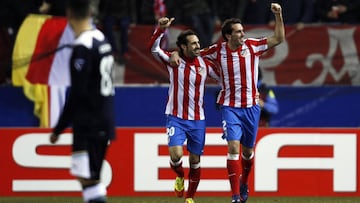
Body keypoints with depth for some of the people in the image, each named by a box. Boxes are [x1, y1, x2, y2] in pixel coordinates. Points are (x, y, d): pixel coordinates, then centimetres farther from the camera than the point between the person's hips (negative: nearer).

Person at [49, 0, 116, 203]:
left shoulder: (83, 47, -15)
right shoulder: (102, 40, 11)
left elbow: (77, 94, -18)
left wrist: (59, 128, -12)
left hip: (89, 125, -9)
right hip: (103, 123, 9)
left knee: (89, 178, -11)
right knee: (92, 177, 14)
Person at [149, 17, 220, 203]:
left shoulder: (205, 64, 2)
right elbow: (153, 48, -16)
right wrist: (161, 28, -30)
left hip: (197, 120, 3)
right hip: (176, 118, -3)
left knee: (195, 161, 6)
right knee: (176, 155, -19)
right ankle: (179, 176, 15)